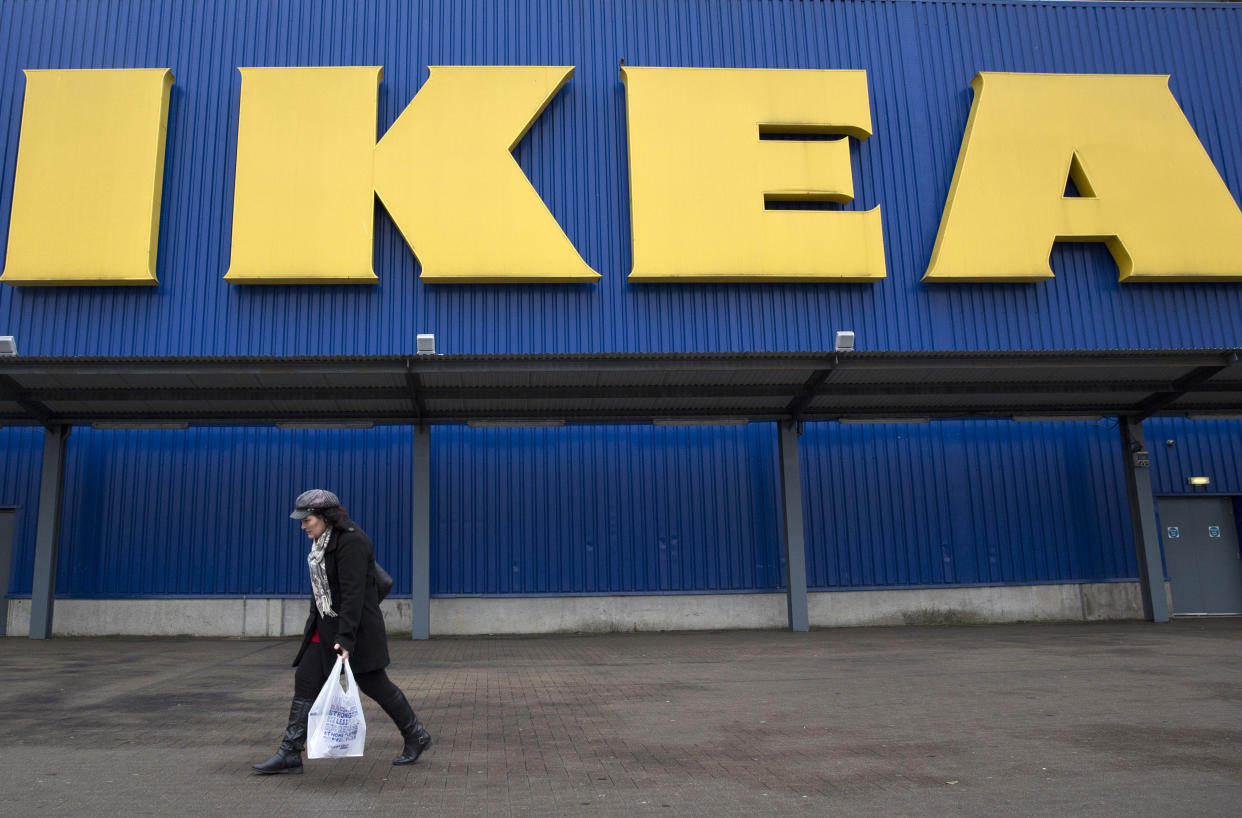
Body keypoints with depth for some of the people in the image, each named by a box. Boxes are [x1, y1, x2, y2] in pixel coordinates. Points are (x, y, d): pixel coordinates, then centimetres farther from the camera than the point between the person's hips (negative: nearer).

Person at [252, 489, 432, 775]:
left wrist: (346, 638, -29)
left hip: (355, 624, -9)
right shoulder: (322, 542, 9)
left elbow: (353, 592, -25)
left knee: (374, 684, 1)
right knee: (305, 682, 3)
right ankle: (290, 754, 8)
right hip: (324, 627, 9)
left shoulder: (351, 542, -20)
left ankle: (416, 737, 18)